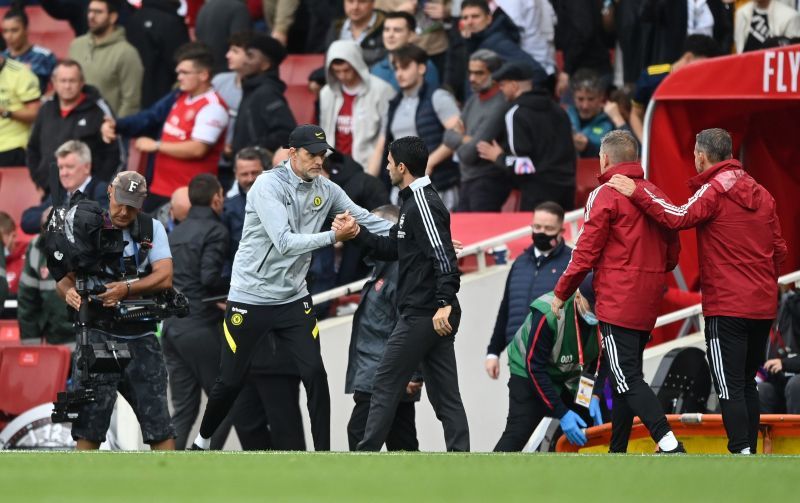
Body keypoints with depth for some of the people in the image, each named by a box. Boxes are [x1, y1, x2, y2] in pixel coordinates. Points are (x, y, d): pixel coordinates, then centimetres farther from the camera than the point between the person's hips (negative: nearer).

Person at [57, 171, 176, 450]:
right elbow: (65, 278, 0)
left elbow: (165, 277, -6)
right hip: (99, 335, -1)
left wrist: (127, 288, -22)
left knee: (160, 427, 1)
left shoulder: (152, 228, 6)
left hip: (142, 340, 1)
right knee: (89, 427, -5)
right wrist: (69, 292, -25)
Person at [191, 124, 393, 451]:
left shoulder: (325, 190, 0)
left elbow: (367, 221, 3)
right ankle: (202, 442, 27)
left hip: (294, 299, 4)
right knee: (230, 381, 4)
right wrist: (333, 237, -34)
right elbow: (284, 242, -27)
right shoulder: (268, 186, -18)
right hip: (250, 299, -4)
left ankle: (324, 453, -2)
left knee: (315, 375, -8)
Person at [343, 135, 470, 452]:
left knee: (385, 387, -2)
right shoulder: (412, 202, 18)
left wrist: (444, 303, -30)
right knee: (444, 395, 6)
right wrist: (357, 233, 14)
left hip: (423, 316, -10)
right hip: (434, 316, 10)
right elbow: (391, 249, 25)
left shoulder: (422, 204, -14)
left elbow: (443, 255, -23)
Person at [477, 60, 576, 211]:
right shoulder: (557, 110, 16)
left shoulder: (517, 114, -8)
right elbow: (569, 150, 20)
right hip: (566, 187, 8)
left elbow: (523, 164, -14)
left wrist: (498, 157, 2)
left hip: (538, 189, -8)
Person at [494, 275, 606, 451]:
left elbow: (601, 360, -3)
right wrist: (562, 413, -30)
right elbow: (535, 367, -29)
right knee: (517, 433, -20)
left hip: (573, 376, 5)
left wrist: (595, 397, -17)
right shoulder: (548, 313, -34)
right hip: (530, 373, -5)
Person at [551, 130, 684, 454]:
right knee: (625, 377, 15)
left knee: (628, 379, -12)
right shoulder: (656, 195, 13)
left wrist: (562, 293, 1)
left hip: (617, 302, -8)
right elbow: (672, 255, 15)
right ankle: (617, 454, 19)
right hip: (648, 304, 8)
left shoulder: (606, 195, -8)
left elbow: (586, 253, -9)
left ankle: (668, 443, -27)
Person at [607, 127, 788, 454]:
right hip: (763, 306, 7)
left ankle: (741, 453, -15)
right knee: (747, 385, 16)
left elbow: (678, 218, -26)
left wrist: (636, 192, -19)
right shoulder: (760, 194, 13)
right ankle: (749, 451, 16)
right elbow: (779, 250, 17)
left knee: (730, 388, -7)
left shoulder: (714, 190, -9)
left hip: (727, 307, -7)